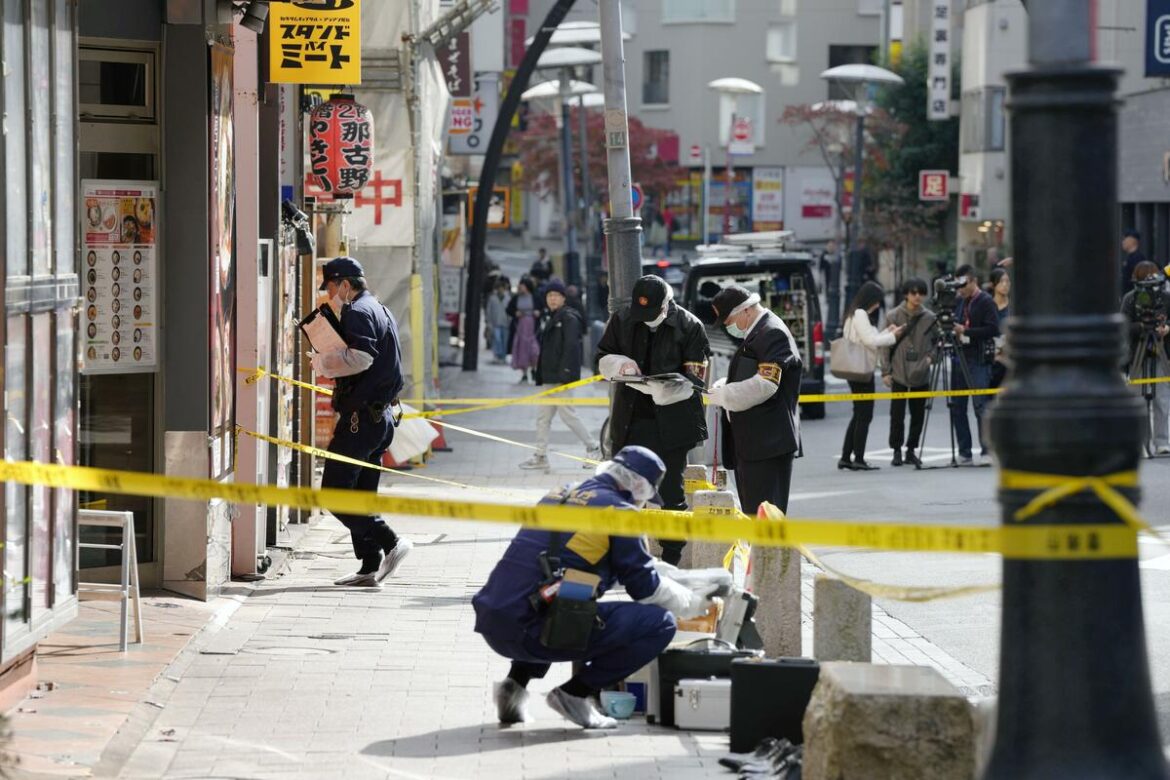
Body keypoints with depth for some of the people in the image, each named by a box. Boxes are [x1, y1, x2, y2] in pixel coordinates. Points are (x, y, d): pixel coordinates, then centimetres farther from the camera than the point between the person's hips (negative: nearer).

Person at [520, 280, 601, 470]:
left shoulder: (569, 318, -10)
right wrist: (541, 377, 19)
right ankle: (540, 456, 10)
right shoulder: (553, 319, 19)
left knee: (567, 413, -7)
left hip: (562, 376, -10)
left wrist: (564, 374, -25)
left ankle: (593, 449, 2)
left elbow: (571, 347, -19)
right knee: (542, 416, 8)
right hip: (549, 378, 10)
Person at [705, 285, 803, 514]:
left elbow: (766, 384, -23)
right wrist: (723, 387, 9)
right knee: (750, 512, 12)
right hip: (749, 442, 11)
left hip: (767, 442, -11)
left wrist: (724, 395, -14)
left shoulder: (773, 334, -14)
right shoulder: (754, 334, 18)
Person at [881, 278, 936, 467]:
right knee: (897, 414, -2)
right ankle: (897, 451, 7)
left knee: (918, 414, 5)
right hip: (899, 373, -1)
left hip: (921, 374, 1)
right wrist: (886, 371, -3)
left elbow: (935, 342, 10)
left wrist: (931, 356, -10)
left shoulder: (930, 317, 2)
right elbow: (885, 345, 1)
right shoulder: (894, 316, -1)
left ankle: (911, 450, 16)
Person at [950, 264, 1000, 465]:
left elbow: (993, 329, -14)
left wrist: (965, 331, -16)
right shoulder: (959, 302, 17)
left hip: (978, 360, -7)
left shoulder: (986, 302, -5)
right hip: (959, 357, 7)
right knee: (957, 407, 5)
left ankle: (987, 450, -8)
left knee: (980, 405, -11)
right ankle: (964, 453, 9)